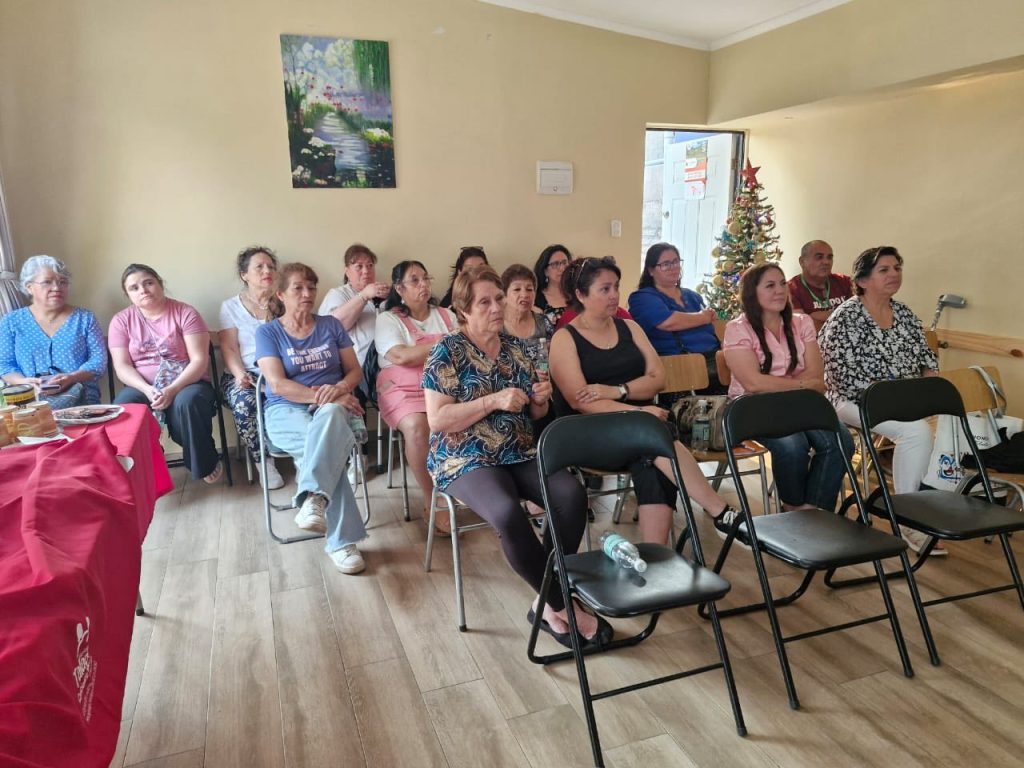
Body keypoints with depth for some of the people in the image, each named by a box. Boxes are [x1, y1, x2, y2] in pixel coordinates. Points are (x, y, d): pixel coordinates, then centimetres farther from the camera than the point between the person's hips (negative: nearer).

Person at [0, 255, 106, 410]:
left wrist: (71, 378, -15)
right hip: (29, 399, 2)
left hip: (80, 398, -1)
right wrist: (25, 383, -13)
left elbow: (99, 360, 3)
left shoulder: (85, 318, 12)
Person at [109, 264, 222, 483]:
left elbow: (200, 360, -10)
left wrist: (172, 390, -25)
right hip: (142, 387, 2)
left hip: (186, 383, -2)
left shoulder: (185, 313, -2)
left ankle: (205, 463, -13)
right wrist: (148, 390, -21)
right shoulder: (121, 320, 7)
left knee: (187, 401, -37)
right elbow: (121, 366, -1)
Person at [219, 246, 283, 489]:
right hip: (244, 374, 0)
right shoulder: (231, 306, 11)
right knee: (245, 402, -35)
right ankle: (263, 462, -17)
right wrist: (240, 374, -17)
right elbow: (229, 348, 2)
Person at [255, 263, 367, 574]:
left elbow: (355, 370, 10)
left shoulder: (331, 325, 14)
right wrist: (323, 395, -19)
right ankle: (341, 541, -38)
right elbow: (278, 385, -7)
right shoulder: (268, 332, 5)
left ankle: (312, 499, -54)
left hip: (331, 406, 2)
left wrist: (340, 389, -14)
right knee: (329, 445, -36)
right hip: (287, 411, -2)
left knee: (330, 417, -39)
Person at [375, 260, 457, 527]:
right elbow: (402, 357, -11)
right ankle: (431, 501, -19)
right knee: (417, 426, -35)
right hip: (405, 389, -3)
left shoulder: (446, 315, 20)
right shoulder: (388, 319, 6)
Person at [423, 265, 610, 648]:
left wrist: (542, 398, -4)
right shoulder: (447, 351, -4)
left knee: (573, 495, -24)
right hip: (466, 460, -5)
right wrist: (495, 401, -20)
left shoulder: (516, 347, 12)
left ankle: (548, 604, -10)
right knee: (508, 514, -34)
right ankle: (562, 604, -12)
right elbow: (437, 420, -13)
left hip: (520, 454, 5)